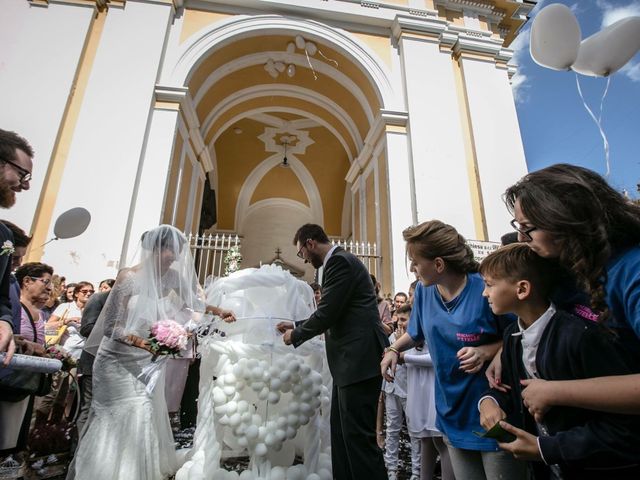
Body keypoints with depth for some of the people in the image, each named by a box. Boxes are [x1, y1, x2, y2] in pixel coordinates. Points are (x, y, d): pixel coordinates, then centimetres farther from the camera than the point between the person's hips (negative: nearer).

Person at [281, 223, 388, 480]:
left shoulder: (340, 261, -13)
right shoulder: (338, 261, 18)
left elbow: (327, 314, -18)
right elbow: (332, 314, 23)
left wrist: (295, 336, -2)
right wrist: (295, 325, 22)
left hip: (359, 361, -11)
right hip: (351, 362, 11)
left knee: (358, 436, -2)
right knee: (342, 433, 17)